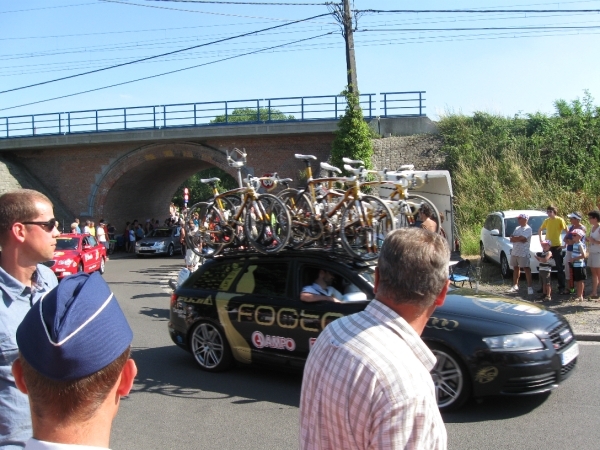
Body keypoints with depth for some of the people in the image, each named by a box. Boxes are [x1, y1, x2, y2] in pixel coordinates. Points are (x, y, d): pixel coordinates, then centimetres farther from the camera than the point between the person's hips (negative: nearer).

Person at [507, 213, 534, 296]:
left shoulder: (528, 229, -8)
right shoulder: (517, 228, 15)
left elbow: (521, 238, -21)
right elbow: (511, 239, 5)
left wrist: (515, 238, -4)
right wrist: (520, 239, -11)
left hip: (523, 253, -8)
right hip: (514, 252, 8)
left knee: (526, 269, -6)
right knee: (515, 268, 13)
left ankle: (529, 287, -5)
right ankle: (515, 286, 21)